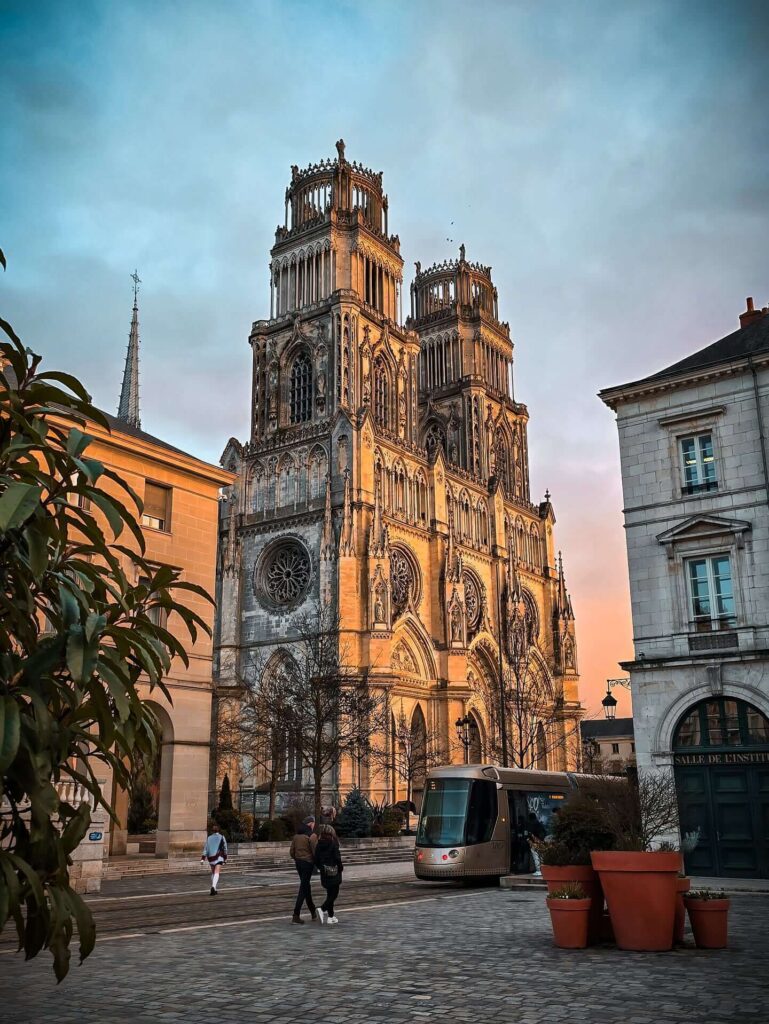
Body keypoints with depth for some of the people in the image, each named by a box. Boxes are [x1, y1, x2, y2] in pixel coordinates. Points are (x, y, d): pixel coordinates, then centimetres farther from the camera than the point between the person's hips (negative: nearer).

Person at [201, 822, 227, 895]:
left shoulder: (209, 838, 5)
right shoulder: (221, 837, 1)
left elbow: (205, 848, -1)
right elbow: (225, 848, 5)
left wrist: (203, 858, -3)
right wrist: (225, 857, 16)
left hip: (210, 857, 3)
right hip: (219, 857, -3)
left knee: (213, 873, 19)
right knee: (217, 873, -12)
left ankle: (214, 889, 23)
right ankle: (213, 887, -33)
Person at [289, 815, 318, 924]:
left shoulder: (296, 835, 6)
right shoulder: (311, 836, -14)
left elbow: (292, 852, 9)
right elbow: (315, 852, -16)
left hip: (298, 863, 7)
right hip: (308, 863, -7)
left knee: (306, 886, 19)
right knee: (303, 889, -3)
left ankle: (313, 912, 32)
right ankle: (296, 916, -7)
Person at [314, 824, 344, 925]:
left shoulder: (318, 845, 1)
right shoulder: (333, 844, -14)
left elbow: (316, 860, 4)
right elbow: (337, 858, -15)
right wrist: (341, 867, 1)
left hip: (324, 874, 6)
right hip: (334, 873, -5)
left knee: (330, 894, 15)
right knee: (334, 894, 3)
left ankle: (331, 916, 16)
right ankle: (323, 909, -16)